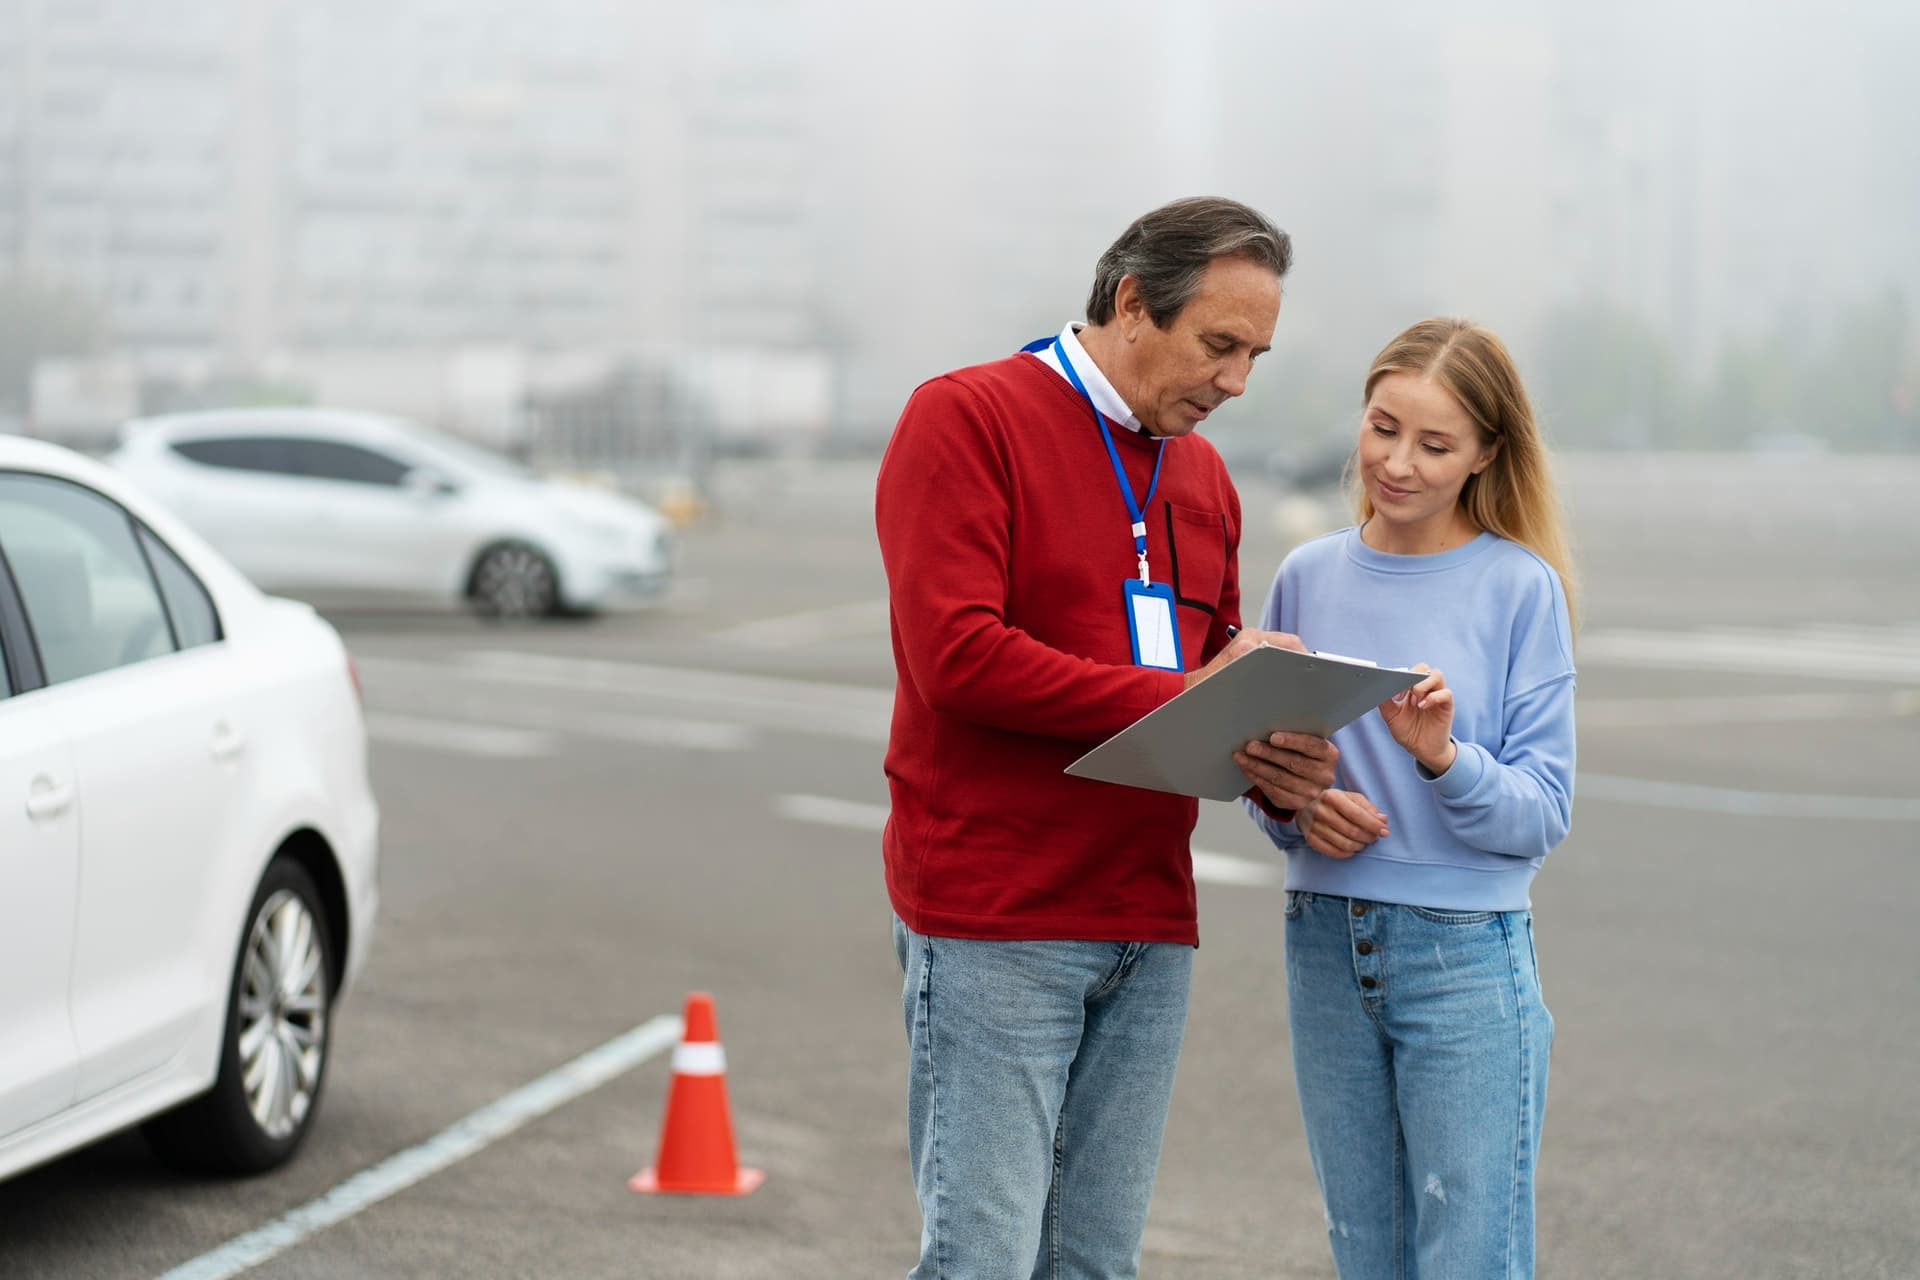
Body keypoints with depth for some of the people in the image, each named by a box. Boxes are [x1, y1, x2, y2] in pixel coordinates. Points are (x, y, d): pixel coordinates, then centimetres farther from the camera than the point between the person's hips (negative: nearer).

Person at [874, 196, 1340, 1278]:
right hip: (996, 924, -7)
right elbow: (956, 655, -17)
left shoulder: (1202, 476, 18)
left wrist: (1272, 764, 0)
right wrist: (1175, 700, -16)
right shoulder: (968, 418, -6)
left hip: (1149, 929, 7)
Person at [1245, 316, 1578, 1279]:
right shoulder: (1309, 577, 6)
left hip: (1466, 955, -4)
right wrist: (1294, 809, -8)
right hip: (1325, 947, 4)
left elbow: (1544, 813, -8)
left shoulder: (1519, 587, -5)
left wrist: (1445, 759, -25)